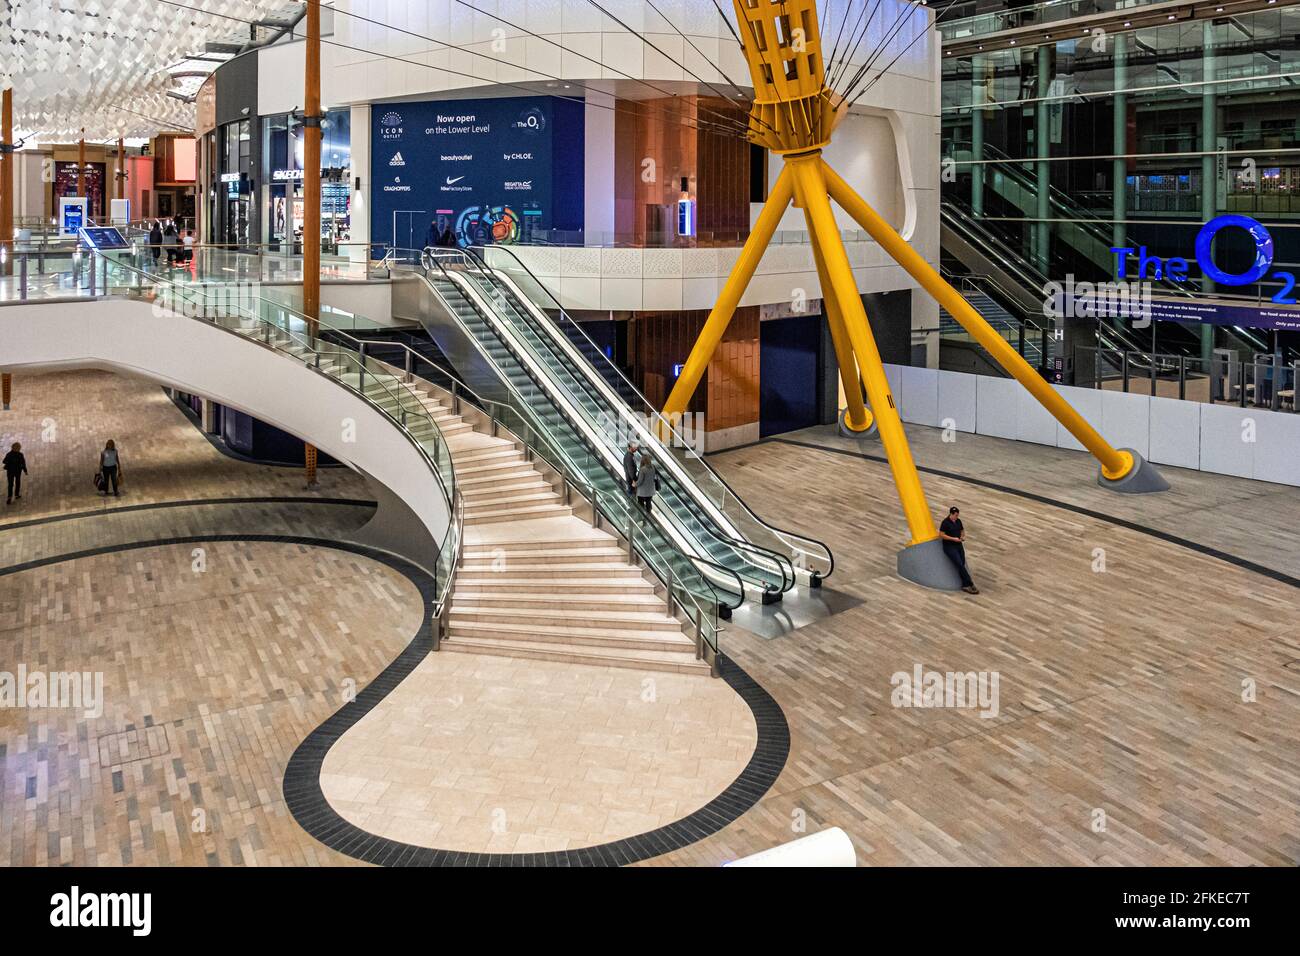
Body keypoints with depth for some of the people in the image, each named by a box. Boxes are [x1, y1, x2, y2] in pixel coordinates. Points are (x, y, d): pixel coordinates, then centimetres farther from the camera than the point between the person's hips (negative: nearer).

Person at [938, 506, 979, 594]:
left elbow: (962, 530, 21)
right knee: (960, 565, -15)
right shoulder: (945, 522, -13)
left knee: (962, 564, 0)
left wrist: (962, 536, -1)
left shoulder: (958, 521, 7)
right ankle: (971, 584, -15)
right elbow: (941, 535, -14)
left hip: (958, 545, 7)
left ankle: (965, 586, 5)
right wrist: (953, 539, -19)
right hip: (949, 547, -7)